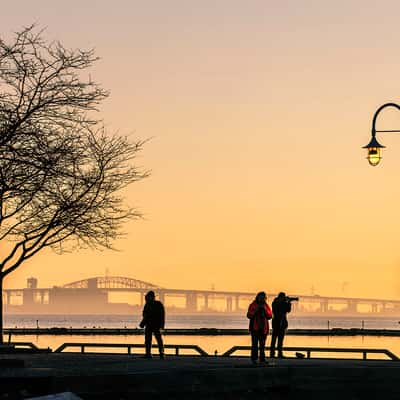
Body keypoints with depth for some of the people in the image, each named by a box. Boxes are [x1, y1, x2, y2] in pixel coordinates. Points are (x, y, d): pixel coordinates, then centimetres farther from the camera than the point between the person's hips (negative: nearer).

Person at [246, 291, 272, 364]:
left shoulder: (266, 306, 11)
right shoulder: (253, 305, 2)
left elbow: (270, 316, 5)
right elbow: (249, 315, -4)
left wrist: (265, 310, -8)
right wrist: (256, 310, -14)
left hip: (263, 328, 3)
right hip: (255, 327, -3)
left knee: (262, 344, 7)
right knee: (255, 343, -9)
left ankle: (262, 358, 12)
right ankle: (254, 358, -7)